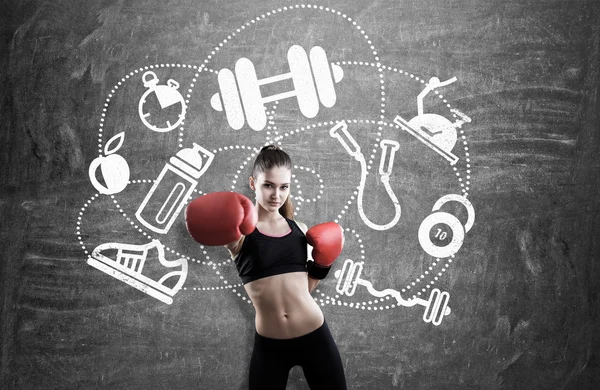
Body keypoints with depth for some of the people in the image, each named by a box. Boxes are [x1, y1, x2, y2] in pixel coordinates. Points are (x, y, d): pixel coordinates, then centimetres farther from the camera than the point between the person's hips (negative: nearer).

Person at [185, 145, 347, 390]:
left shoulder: (299, 229, 7)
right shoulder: (242, 231, -6)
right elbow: (224, 234, -32)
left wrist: (322, 264, 2)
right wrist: (228, 232, -52)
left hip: (314, 336, 3)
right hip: (269, 346, -3)